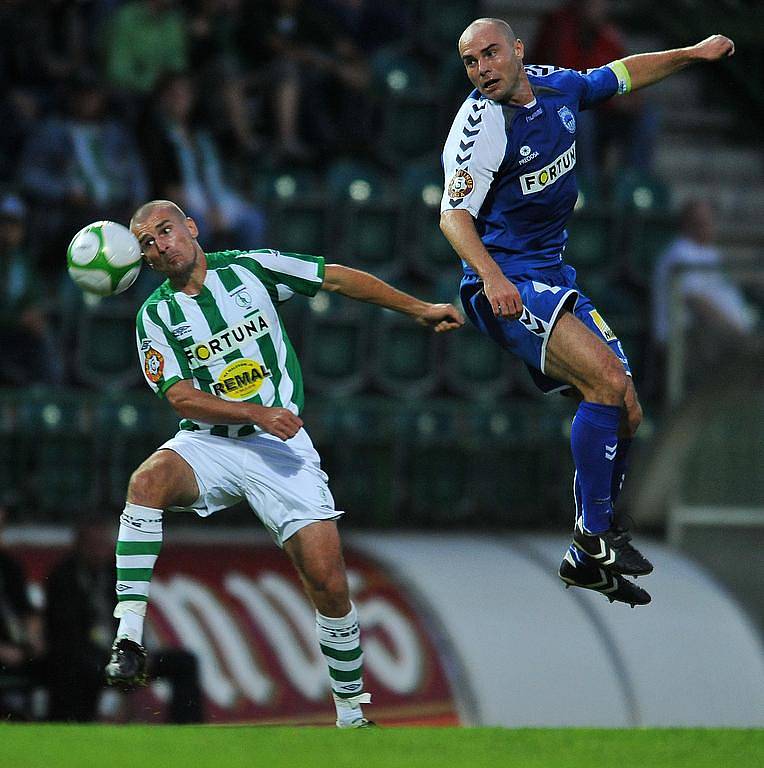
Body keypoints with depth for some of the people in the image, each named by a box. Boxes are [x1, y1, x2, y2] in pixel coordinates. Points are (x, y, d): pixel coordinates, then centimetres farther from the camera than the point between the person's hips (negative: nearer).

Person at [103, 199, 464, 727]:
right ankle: (129, 641, -37)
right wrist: (258, 413, -20)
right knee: (148, 480, -35)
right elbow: (183, 398, -7)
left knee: (329, 581, -11)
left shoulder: (248, 268, 2)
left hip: (280, 446, 0)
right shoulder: (156, 316, 2)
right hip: (209, 444, 0)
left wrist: (419, 309, 5)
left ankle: (351, 713, 8)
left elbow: (339, 278, 8)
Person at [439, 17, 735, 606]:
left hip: (556, 280, 8)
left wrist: (694, 53, 23)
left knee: (627, 413, 4)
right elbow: (454, 214, -23)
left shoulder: (556, 86, 4)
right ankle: (594, 534, -17)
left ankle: (587, 560, 15)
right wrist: (491, 275, -39)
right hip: (507, 286, -8)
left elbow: (622, 75, 23)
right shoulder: (480, 126, -17)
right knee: (607, 380, -25)